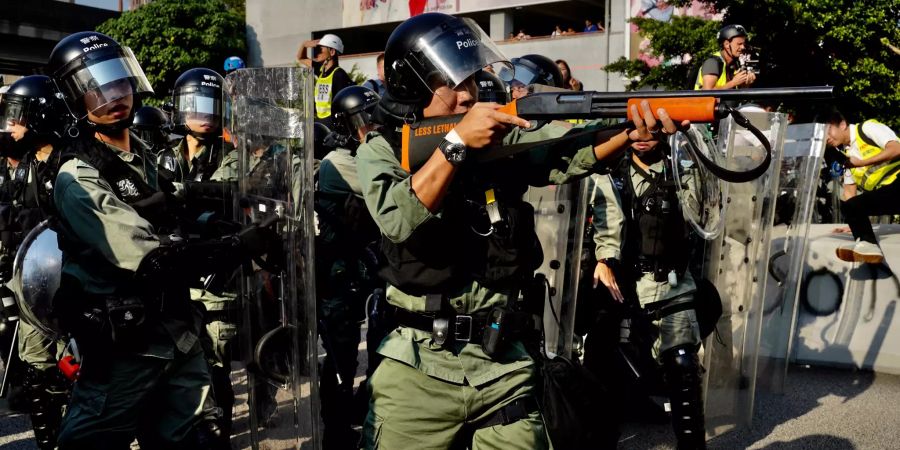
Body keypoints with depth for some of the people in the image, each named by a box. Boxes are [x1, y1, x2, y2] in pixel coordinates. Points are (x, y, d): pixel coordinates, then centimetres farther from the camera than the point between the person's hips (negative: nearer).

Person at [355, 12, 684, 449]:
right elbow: (400, 220, -20)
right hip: (417, 369, -2)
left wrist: (630, 132, -32)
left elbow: (566, 151, -14)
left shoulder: (502, 137, 3)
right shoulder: (380, 150, -1)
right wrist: (457, 141, -24)